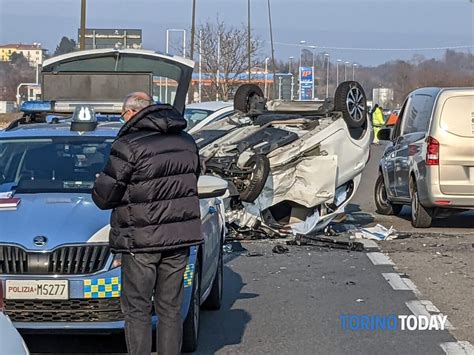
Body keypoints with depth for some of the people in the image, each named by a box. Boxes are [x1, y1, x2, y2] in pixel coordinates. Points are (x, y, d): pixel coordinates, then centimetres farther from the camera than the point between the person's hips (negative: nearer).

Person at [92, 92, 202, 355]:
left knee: (137, 310, 3)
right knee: (170, 308, 12)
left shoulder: (128, 145, -13)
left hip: (141, 240, -6)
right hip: (180, 235, 6)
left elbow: (103, 196, -11)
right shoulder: (186, 141, 7)